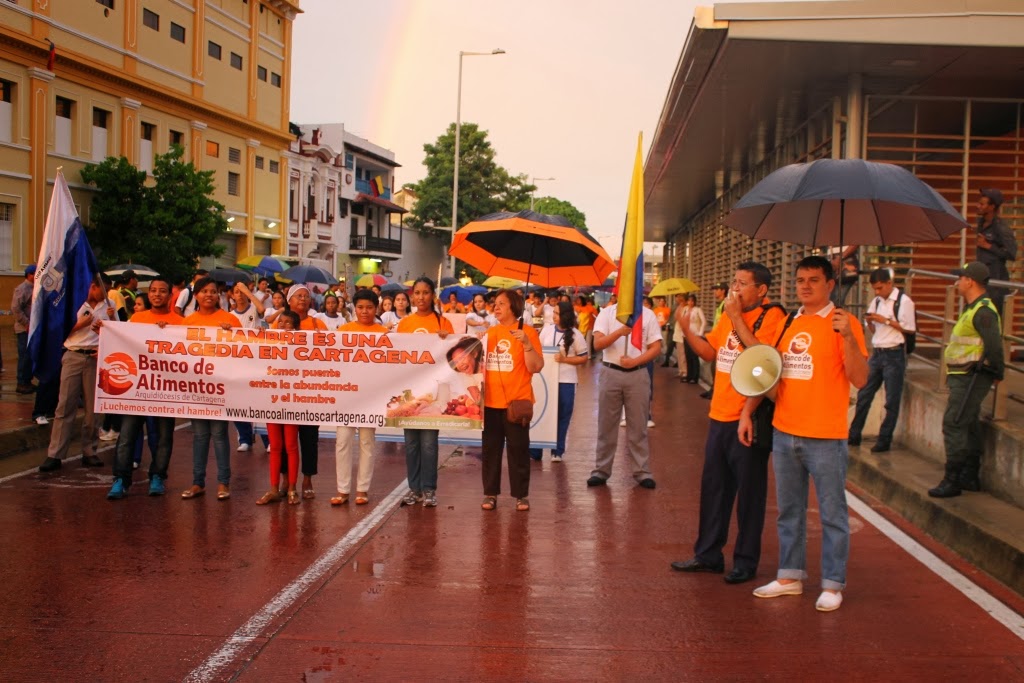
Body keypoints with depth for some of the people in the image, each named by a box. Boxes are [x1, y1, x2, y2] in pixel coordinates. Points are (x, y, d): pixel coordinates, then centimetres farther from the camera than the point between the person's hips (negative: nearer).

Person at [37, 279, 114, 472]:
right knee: (65, 405, -4)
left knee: (92, 407, 5)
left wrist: (111, 318, -6)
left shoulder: (109, 305, 9)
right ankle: (55, 455, -4)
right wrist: (81, 324, -11)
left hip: (96, 358, 1)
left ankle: (89, 453, 13)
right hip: (74, 356, -1)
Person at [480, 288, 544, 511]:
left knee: (518, 449, 2)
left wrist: (526, 343, -23)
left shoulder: (527, 331, -5)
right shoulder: (489, 333, 10)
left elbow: (536, 367, -12)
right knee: (490, 449, 8)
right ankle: (490, 493, 17)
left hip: (517, 402, -5)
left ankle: (521, 495, 11)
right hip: (490, 401, 5)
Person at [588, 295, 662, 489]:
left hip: (637, 375, 0)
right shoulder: (606, 313, 1)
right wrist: (620, 331, -25)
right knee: (606, 425, 6)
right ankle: (601, 470, 15)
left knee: (638, 425, 6)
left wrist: (635, 361, -15)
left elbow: (656, 347, 0)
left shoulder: (648, 315, 2)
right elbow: (598, 344, -10)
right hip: (610, 373, 0)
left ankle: (642, 471, 13)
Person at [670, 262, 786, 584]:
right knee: (713, 487, 15)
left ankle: (746, 561, 17)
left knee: (748, 492, 4)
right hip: (720, 415, 8)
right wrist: (687, 330, -1)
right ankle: (708, 554, 27)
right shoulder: (728, 314, 11)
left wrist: (736, 319, -22)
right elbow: (710, 351, 15)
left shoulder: (773, 317, -13)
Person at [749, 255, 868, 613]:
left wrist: (847, 336, -26)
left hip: (825, 438, -6)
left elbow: (860, 379, -14)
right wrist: (747, 411, 8)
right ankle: (790, 576, 27)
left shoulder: (843, 323, -7)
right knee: (789, 512, 15)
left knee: (832, 514, 3)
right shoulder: (788, 324, 10)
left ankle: (832, 585, 13)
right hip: (784, 433, 6)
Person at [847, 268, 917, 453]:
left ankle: (884, 440, 9)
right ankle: (854, 435, 15)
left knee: (892, 400, 2)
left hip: (894, 355, -6)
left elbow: (909, 329, -10)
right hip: (877, 353, 6)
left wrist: (886, 320, -14)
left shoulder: (903, 301, -8)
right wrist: (869, 322, -4)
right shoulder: (876, 301, 11)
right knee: (863, 395, 8)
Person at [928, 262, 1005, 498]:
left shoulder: (983, 311, -18)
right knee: (968, 426, 16)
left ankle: (952, 480, -9)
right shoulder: (972, 308, 16)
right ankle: (970, 477, 25)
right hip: (965, 377, 11)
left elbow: (994, 345, -24)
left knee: (954, 425, -12)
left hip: (971, 378, -11)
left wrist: (997, 373, -15)